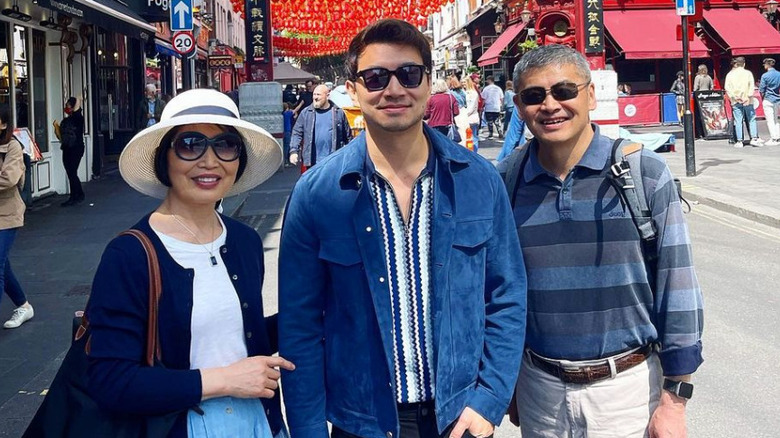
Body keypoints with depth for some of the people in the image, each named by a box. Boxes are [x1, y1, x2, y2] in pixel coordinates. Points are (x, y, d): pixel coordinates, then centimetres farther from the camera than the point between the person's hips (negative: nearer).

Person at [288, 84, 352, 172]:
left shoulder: (338, 113, 2)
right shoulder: (306, 112, 2)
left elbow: (348, 135, 7)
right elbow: (297, 133, 2)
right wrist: (294, 151, -10)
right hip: (311, 162, 0)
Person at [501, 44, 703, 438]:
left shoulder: (645, 174, -8)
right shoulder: (504, 183, -2)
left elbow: (677, 288, -6)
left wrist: (674, 399, -7)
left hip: (629, 386, -2)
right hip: (540, 389, 2)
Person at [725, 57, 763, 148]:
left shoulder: (730, 74, 6)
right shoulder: (748, 73, 2)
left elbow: (727, 87, -3)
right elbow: (752, 86, -8)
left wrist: (733, 97, -5)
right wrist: (749, 96, -9)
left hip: (736, 101, 1)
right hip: (747, 101, -1)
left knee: (738, 121, 2)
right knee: (751, 120, 7)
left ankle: (739, 141, 0)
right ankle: (754, 138, -1)